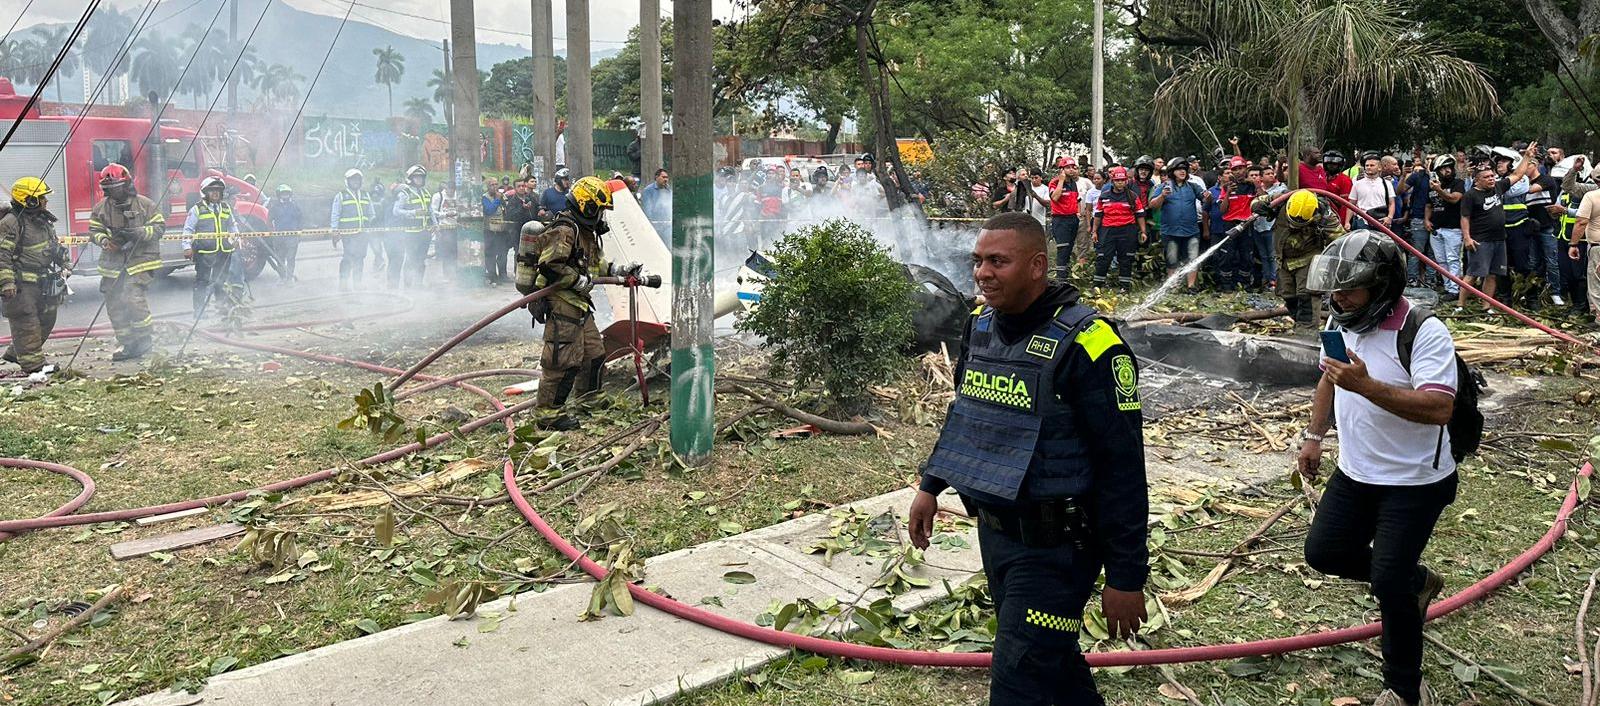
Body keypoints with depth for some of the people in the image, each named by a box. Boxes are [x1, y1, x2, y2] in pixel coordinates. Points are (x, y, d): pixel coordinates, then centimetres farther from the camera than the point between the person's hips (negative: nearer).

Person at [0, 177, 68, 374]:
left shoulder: (44, 221, 13)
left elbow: (56, 245, 26)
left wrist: (65, 266, 19)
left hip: (42, 283, 9)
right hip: (21, 285, -9)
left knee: (46, 321, 14)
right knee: (26, 324, -5)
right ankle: (34, 365, -2)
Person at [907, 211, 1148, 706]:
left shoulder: (1085, 343, -21)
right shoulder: (980, 326, 3)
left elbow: (1123, 466, -19)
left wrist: (1127, 575, -17)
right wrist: (930, 485, 18)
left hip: (1053, 545, -7)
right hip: (993, 531, 7)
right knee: (1052, 659, 23)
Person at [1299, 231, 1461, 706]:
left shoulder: (1424, 332, -23)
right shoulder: (1340, 324, 1)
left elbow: (1439, 408, -33)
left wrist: (1367, 386, -41)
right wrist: (1314, 436, 15)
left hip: (1416, 483, -7)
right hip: (1355, 473, 8)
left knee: (1389, 581, -7)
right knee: (1323, 552, 9)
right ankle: (1415, 582, 34)